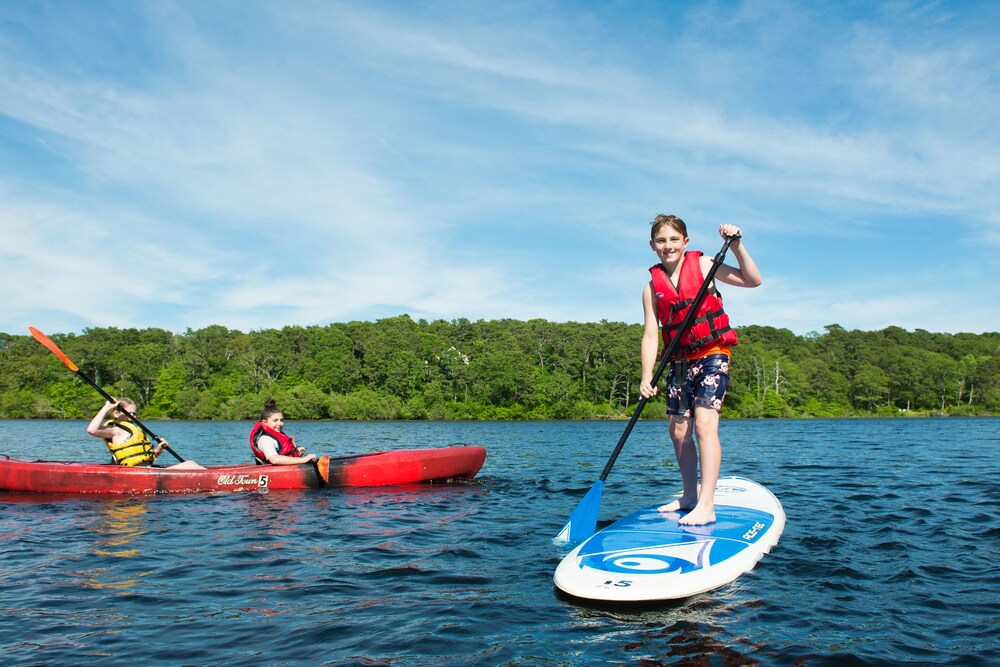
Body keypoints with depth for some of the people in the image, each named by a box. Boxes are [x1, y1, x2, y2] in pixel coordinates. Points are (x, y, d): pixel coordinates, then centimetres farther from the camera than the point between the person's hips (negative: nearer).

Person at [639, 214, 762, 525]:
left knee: (704, 423, -17)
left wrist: (736, 245, -20)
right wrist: (647, 378, -12)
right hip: (681, 361, 4)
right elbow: (650, 335, -2)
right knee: (678, 430, 8)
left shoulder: (702, 265, -3)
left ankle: (706, 506, -17)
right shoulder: (652, 286, 3)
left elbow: (753, 280, -7)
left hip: (712, 354, -4)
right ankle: (689, 496, 25)